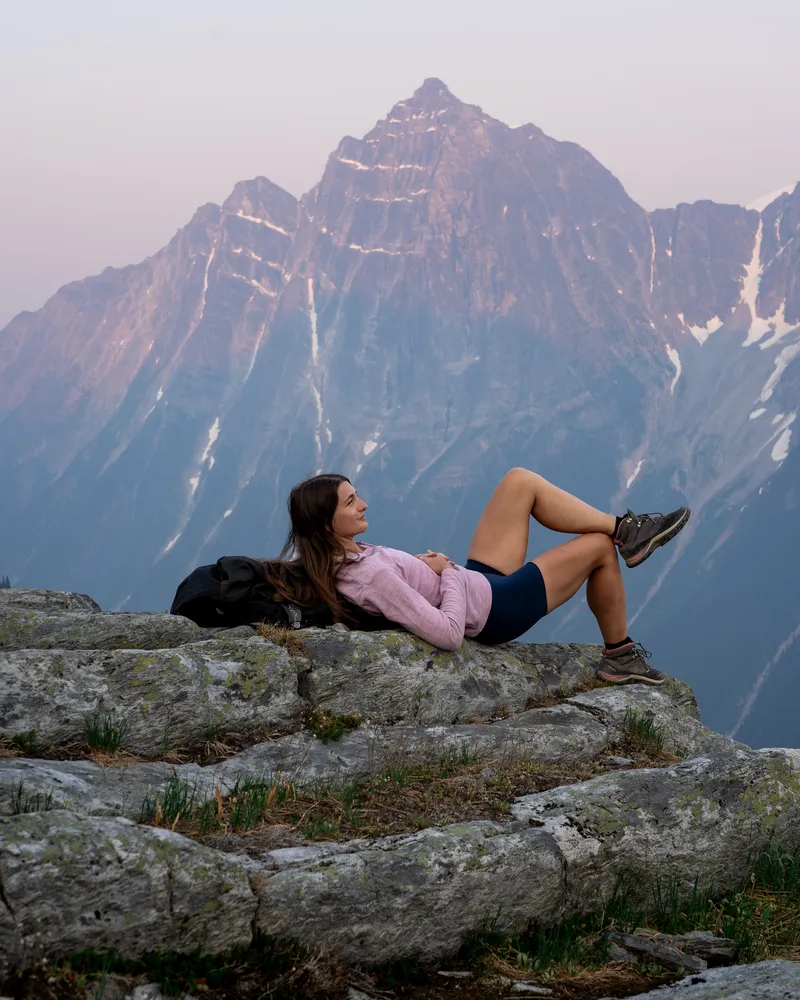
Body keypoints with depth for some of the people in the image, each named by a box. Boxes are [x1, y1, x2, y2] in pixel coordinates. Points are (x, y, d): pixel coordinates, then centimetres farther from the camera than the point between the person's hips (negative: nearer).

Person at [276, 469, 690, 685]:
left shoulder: (331, 560, -7)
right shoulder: (371, 578, -35)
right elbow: (449, 634, -35)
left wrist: (426, 565, -4)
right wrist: (448, 572, -22)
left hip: (477, 581, 10)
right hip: (495, 610, -10)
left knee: (520, 482, 7)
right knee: (599, 547, 1)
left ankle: (627, 530, 16)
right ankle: (620, 655, 22)